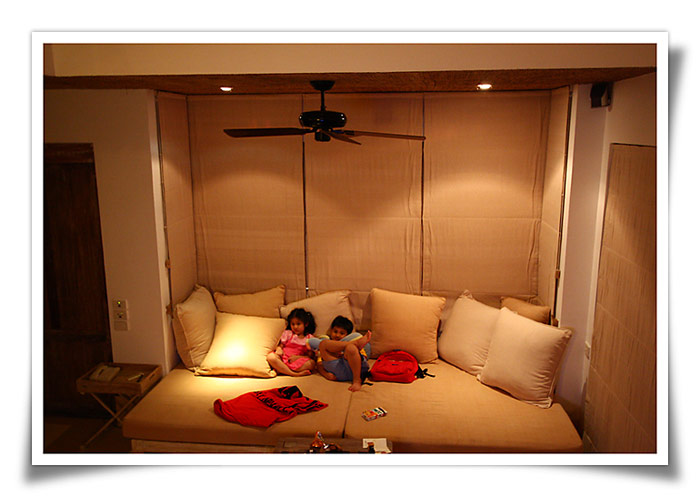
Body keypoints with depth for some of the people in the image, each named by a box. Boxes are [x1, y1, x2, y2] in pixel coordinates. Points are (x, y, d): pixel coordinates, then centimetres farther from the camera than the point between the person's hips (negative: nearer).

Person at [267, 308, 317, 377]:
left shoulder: (309, 338, 9)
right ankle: (294, 374, -36)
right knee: (271, 356, -30)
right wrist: (279, 349, -14)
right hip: (283, 358, 0)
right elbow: (280, 345, 11)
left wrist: (297, 357, -12)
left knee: (312, 363, -30)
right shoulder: (287, 333, 13)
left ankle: (280, 370, -33)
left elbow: (310, 356, 3)